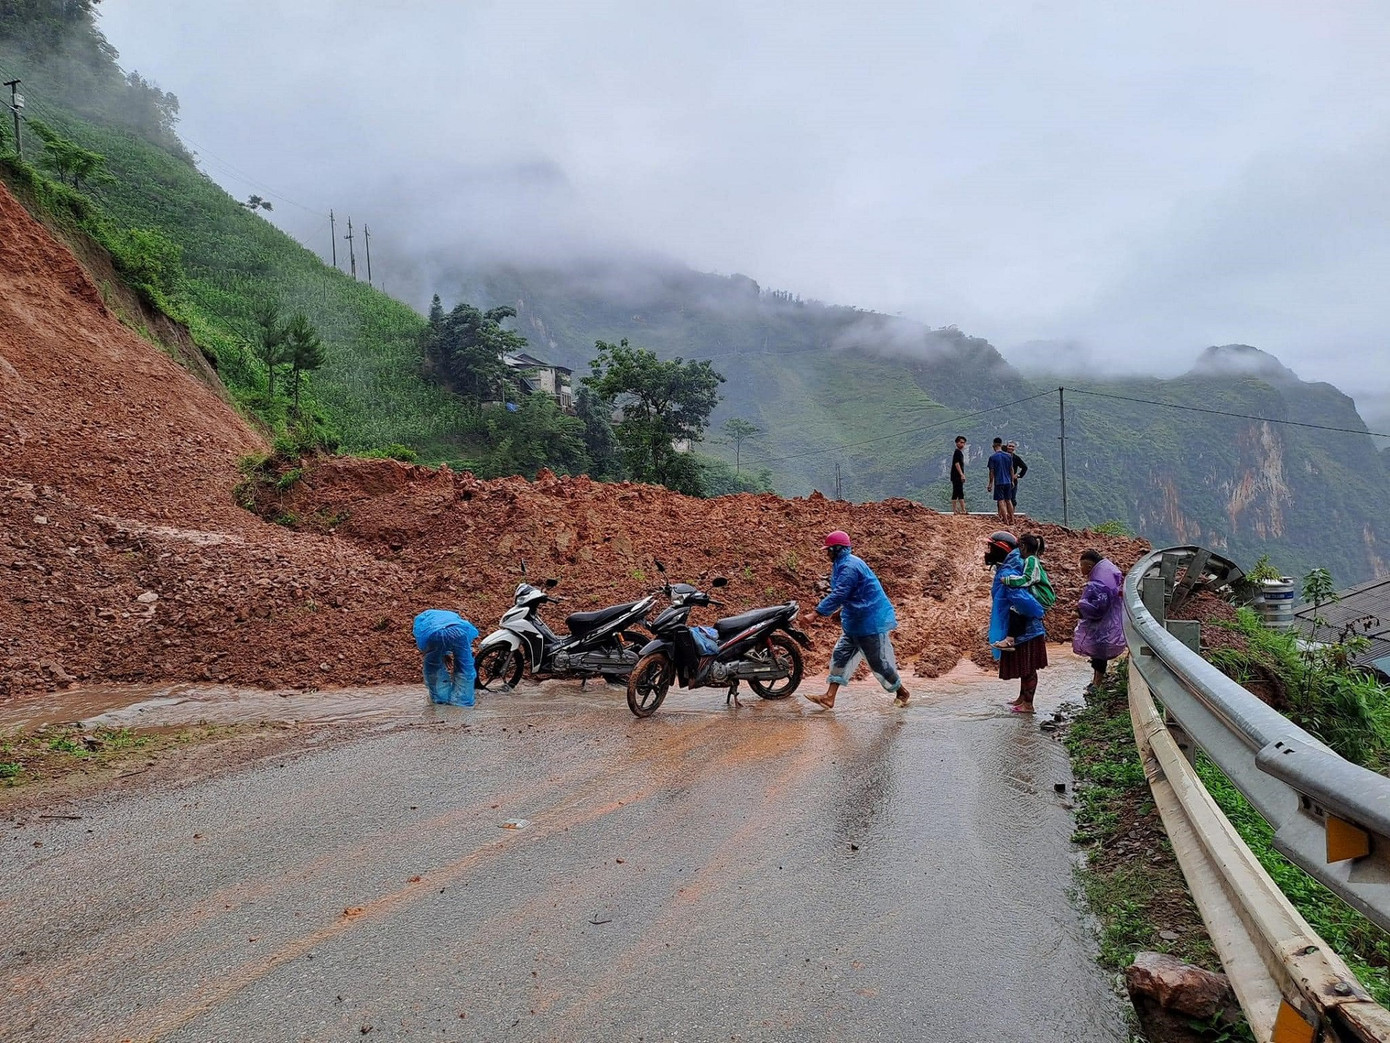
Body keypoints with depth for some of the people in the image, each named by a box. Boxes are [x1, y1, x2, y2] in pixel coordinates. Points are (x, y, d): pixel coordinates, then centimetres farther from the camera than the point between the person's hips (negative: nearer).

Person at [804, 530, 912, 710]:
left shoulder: (849, 567, -22)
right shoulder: (844, 564, 10)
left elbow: (838, 595, -29)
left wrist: (816, 614, -27)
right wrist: (841, 610, 20)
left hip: (870, 623, -11)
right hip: (856, 623, 11)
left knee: (878, 661, 1)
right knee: (840, 655, 7)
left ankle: (902, 692, 21)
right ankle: (829, 697, 7)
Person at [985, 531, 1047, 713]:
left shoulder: (1007, 574, -25)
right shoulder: (1006, 569, 6)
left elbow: (1020, 597, -34)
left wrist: (1039, 612, -21)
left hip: (1024, 629, -9)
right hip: (1021, 628, 9)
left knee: (1027, 667, 3)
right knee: (1024, 666, 21)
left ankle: (1028, 704, 13)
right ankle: (1022, 698, 34)